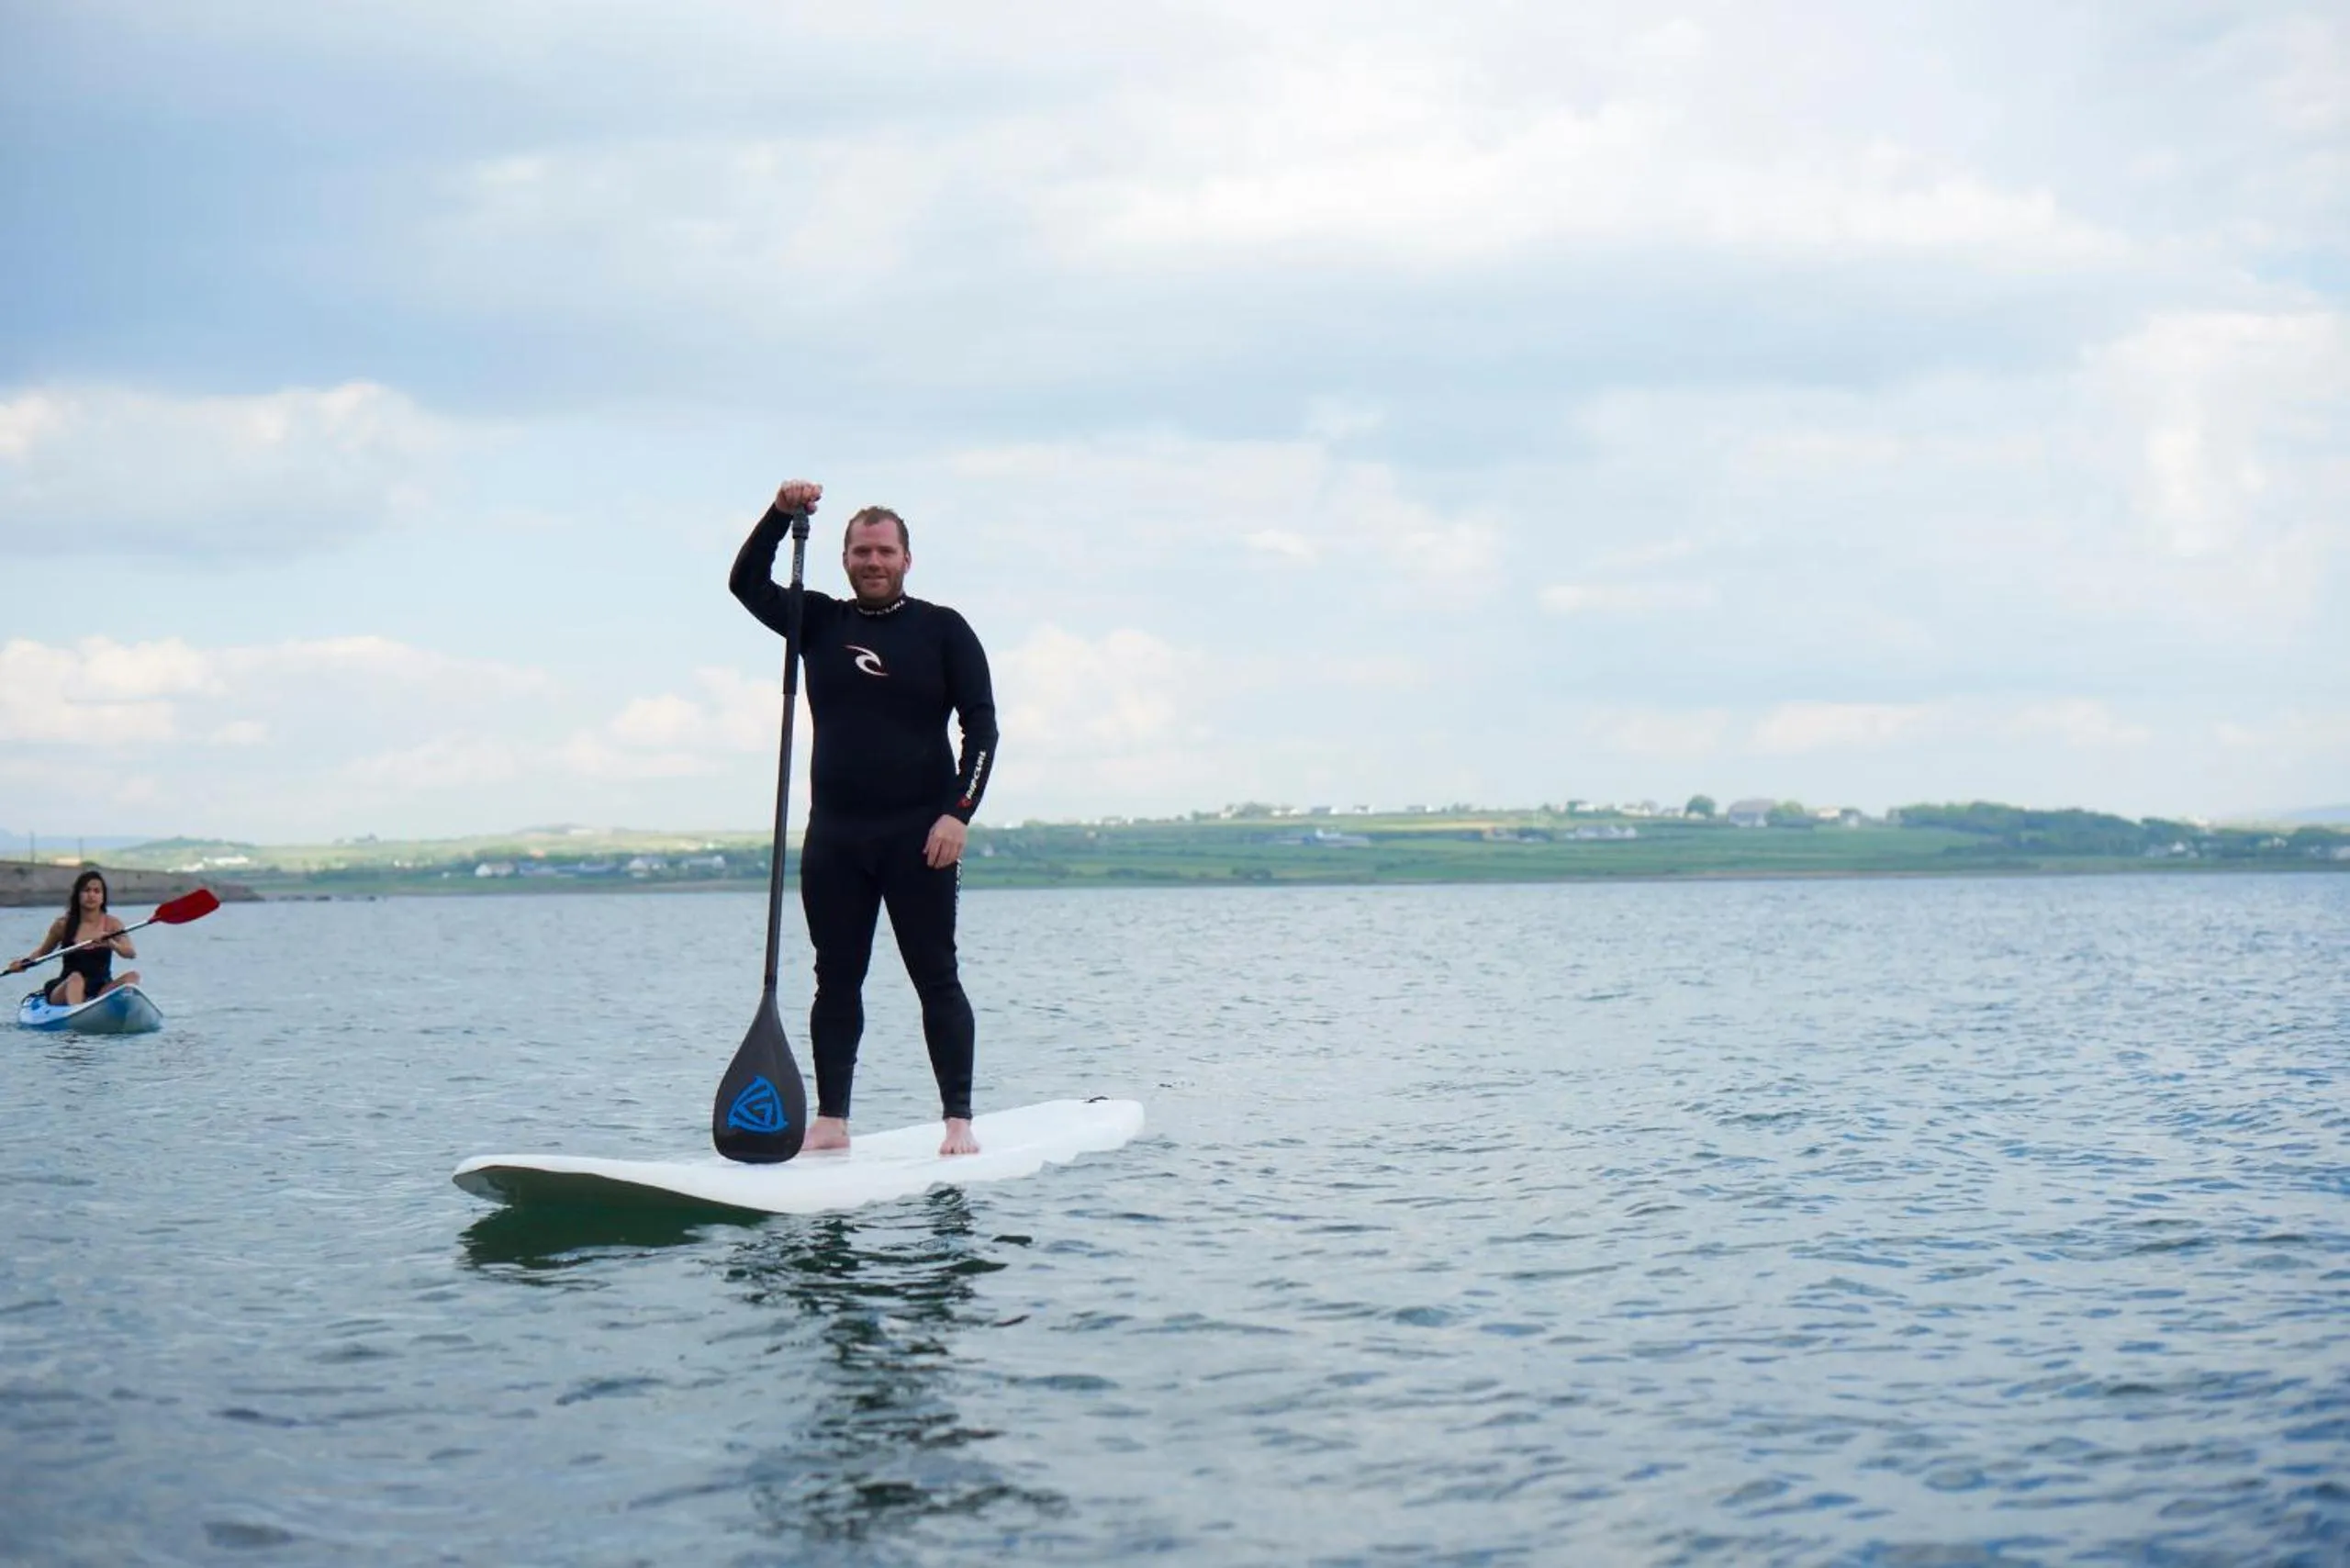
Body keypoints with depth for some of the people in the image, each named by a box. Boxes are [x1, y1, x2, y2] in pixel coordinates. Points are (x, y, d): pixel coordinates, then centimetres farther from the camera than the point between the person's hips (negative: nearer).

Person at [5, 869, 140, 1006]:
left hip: (101, 991, 1)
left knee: (133, 976, -26)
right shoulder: (63, 924, 2)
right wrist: (25, 962, -1)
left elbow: (131, 953, -14)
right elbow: (42, 951, 18)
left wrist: (111, 944, -34)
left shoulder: (111, 924, 1)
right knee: (75, 978, -34)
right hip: (67, 990, 0)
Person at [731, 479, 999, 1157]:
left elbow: (981, 725, -2)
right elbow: (746, 583, 2)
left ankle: (959, 1121, 1)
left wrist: (958, 812, -12)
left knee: (936, 980, -1)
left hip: (918, 836, -3)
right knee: (836, 981, 6)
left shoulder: (942, 629, 2)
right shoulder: (820, 622, 11)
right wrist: (781, 515, -13)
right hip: (834, 838, 3)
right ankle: (831, 1120, 10)